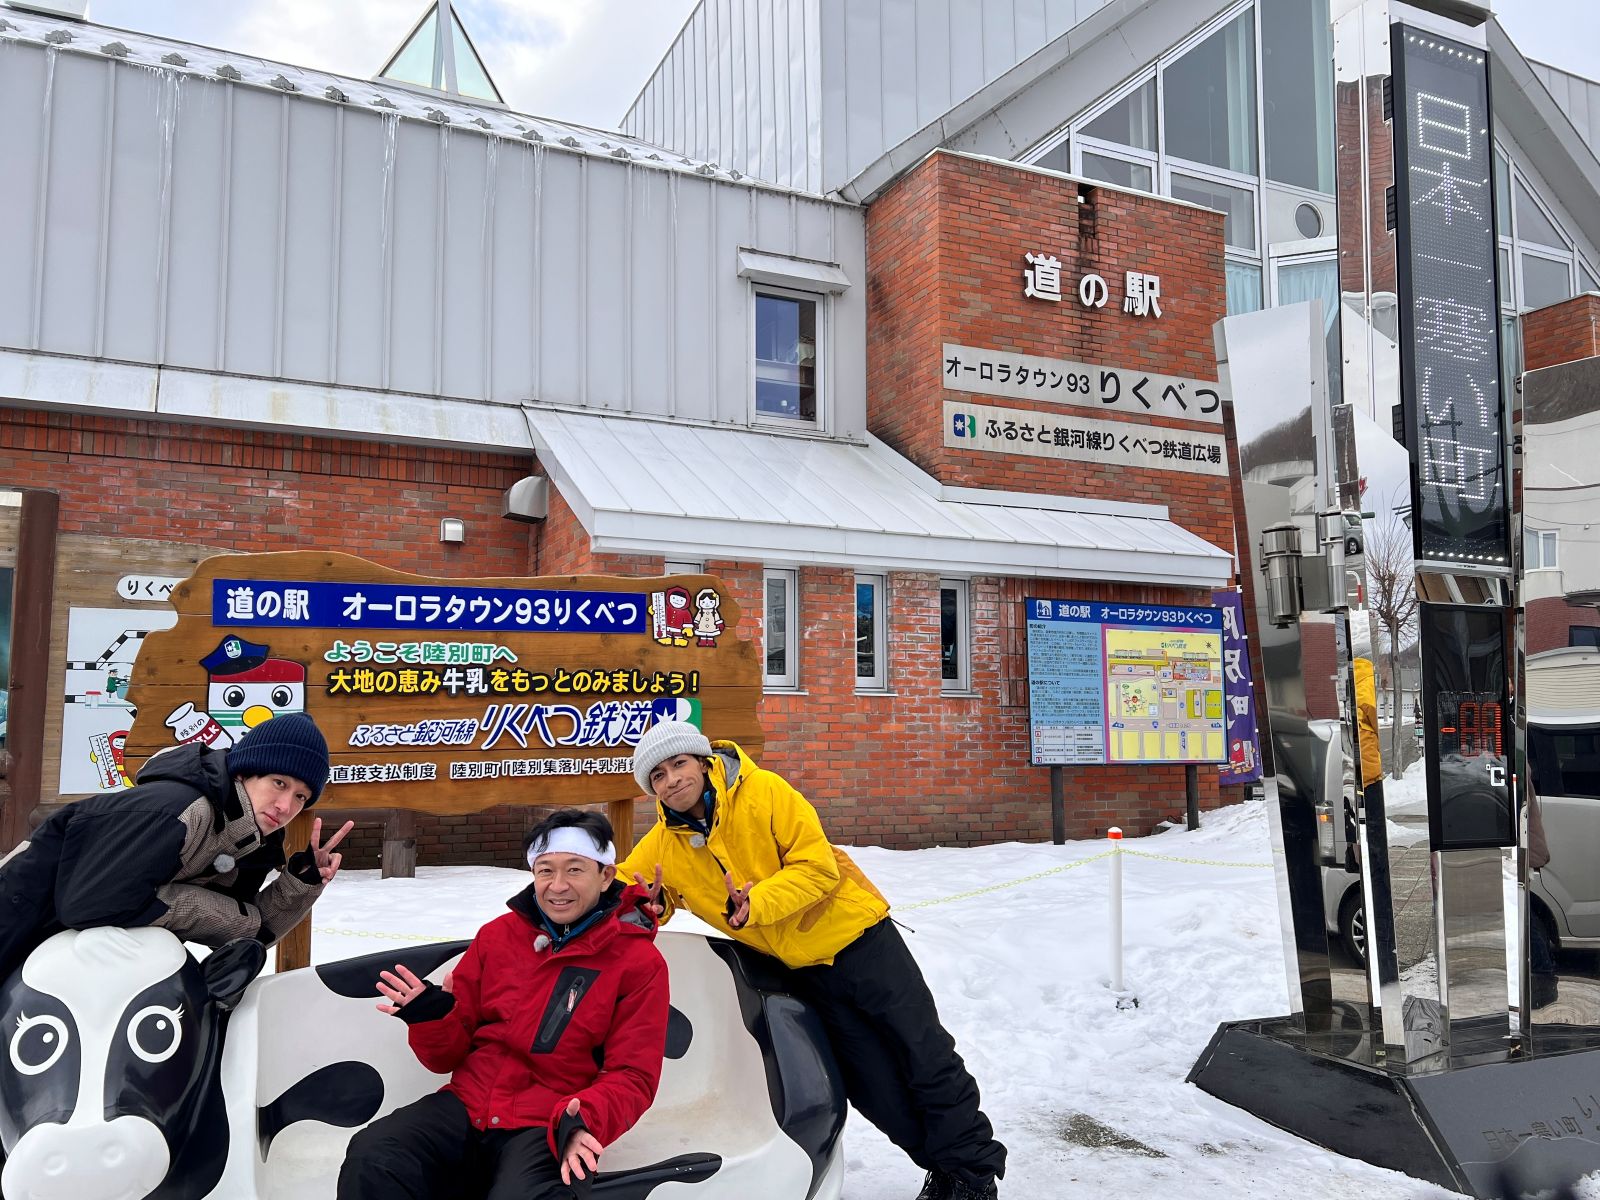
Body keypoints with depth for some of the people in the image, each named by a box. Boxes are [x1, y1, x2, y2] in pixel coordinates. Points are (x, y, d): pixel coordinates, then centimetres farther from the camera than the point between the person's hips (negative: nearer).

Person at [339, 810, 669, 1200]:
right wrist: (432, 1021, -10)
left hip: (551, 1128, -3)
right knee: (371, 1159, -23)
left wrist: (584, 1122, -23)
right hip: (467, 1106, 3)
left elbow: (632, 1076, -3)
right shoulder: (498, 934, 9)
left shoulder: (639, 962, -1)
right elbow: (451, 1052, 13)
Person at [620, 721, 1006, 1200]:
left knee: (928, 1061, 0)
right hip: (809, 971, 4)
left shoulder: (762, 792, -17)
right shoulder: (662, 846, -4)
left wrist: (756, 904, -33)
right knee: (875, 1088, 6)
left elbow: (817, 867, -20)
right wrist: (647, 905, -16)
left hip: (858, 937, -4)